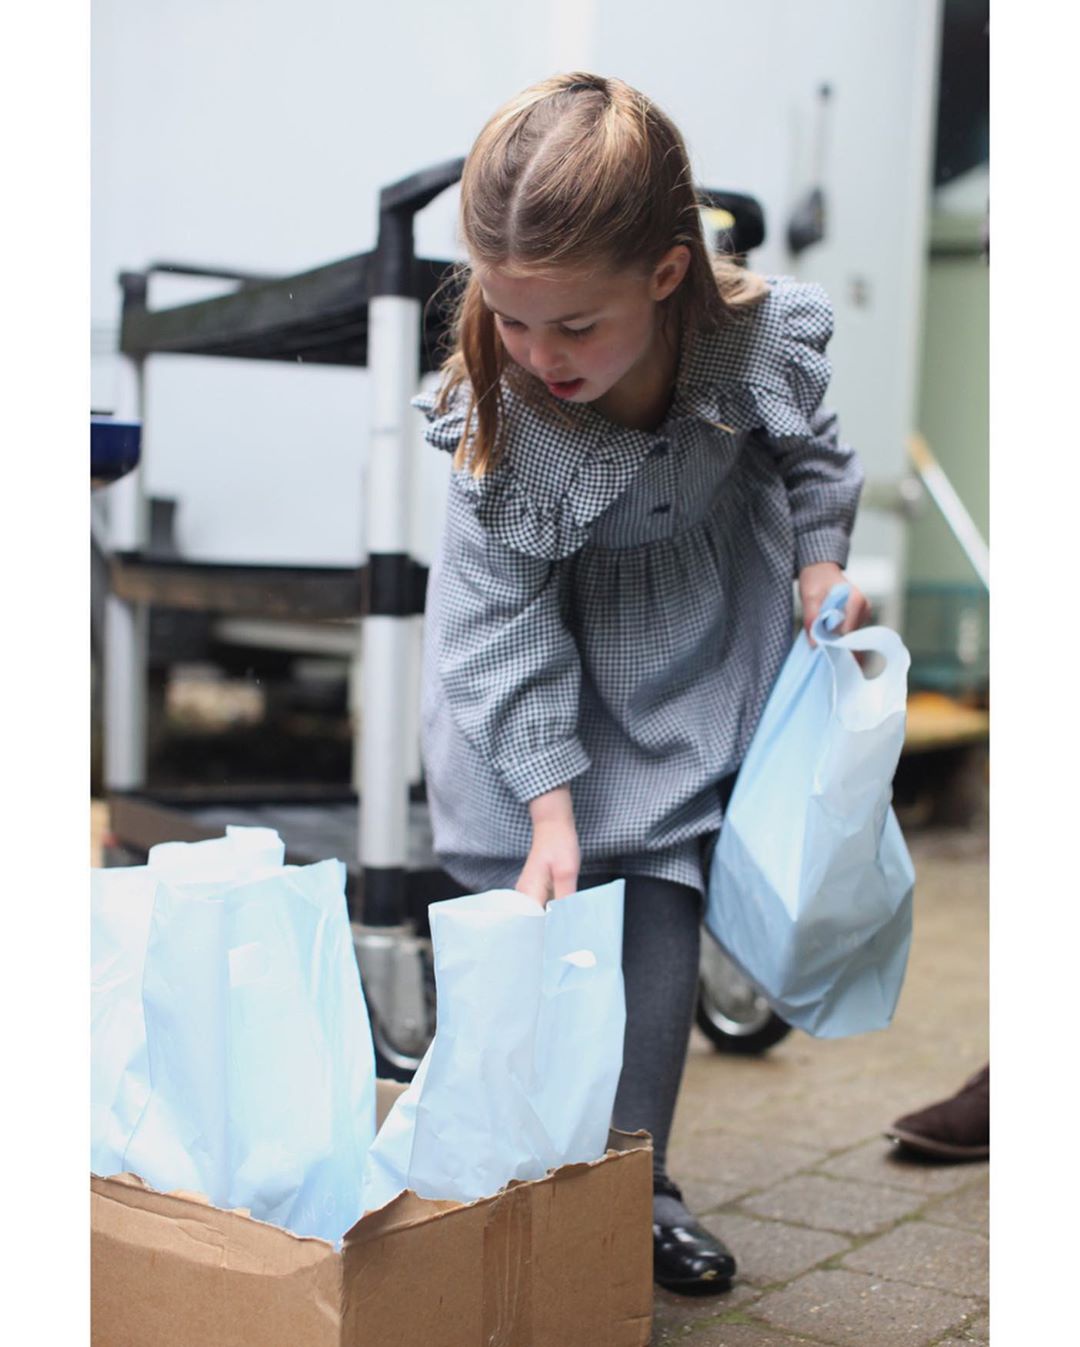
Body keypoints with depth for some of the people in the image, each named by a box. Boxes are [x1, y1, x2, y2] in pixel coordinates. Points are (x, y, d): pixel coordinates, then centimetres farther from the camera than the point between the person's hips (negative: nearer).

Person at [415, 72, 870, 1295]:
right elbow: (507, 618, -23)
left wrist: (820, 565, -13)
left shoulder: (766, 339, -27)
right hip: (548, 636, -1)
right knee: (530, 905, -4)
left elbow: (806, 456, 0)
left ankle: (636, 1180, 10)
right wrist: (550, 810, -25)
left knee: (662, 890, -3)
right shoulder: (495, 403, -30)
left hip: (694, 640, 1)